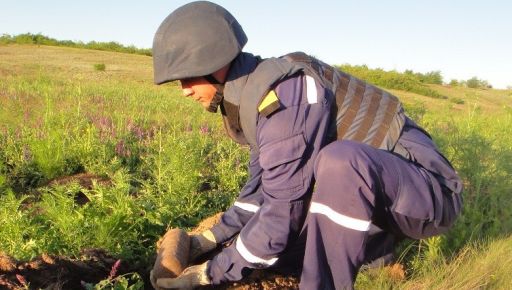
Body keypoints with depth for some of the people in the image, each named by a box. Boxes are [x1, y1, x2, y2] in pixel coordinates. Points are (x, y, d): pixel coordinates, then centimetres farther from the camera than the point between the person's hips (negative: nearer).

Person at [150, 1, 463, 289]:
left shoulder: (285, 94, -27)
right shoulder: (256, 93, 4)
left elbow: (282, 213, -24)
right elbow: (263, 184, 13)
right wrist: (212, 237, 7)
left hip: (428, 188, -8)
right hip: (369, 191, 8)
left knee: (339, 160, -39)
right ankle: (373, 243, 18)